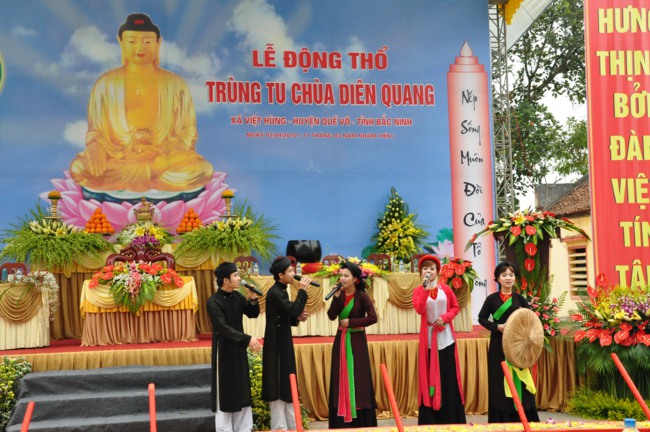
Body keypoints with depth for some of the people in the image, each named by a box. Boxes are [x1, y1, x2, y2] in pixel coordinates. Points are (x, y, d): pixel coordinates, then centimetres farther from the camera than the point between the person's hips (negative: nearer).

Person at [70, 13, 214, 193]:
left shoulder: (175, 84, 7)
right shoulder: (106, 83, 8)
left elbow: (188, 133, 6)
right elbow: (95, 131, 9)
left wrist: (161, 152, -14)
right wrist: (97, 151, -16)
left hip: (164, 158, 0)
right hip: (117, 157, 0)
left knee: (201, 170, -30)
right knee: (79, 168, -30)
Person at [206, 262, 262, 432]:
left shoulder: (237, 296, 2)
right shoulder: (214, 302, -19)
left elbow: (253, 314, 10)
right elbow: (224, 328, -25)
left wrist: (252, 299, -10)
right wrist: (247, 339, -31)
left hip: (239, 349, 7)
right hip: (224, 350, -7)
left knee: (242, 390, 13)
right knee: (225, 392, -1)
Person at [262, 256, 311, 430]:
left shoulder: (280, 291, 12)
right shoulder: (275, 292, -17)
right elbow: (294, 309, -26)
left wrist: (297, 319, 2)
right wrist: (302, 290, -16)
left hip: (283, 343, 10)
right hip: (277, 344, -10)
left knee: (287, 385, 14)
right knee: (279, 385, -4)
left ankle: (291, 425, 22)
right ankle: (279, 427, 4)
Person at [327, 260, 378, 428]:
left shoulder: (362, 296, -10)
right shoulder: (340, 294, 3)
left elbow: (373, 317, -15)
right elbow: (331, 316, -5)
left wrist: (351, 322, -14)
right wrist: (336, 297, -16)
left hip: (357, 341, -5)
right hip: (341, 340, 5)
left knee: (358, 378, -3)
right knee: (341, 378, 4)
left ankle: (362, 423, 4)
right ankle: (342, 422, 9)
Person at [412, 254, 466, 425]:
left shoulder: (446, 289, 4)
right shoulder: (418, 291, -1)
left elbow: (455, 308, 8)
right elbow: (419, 310, -17)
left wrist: (445, 317, -10)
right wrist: (426, 289, -23)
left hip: (446, 338, 1)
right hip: (428, 337, -1)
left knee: (448, 377, 3)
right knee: (430, 377, 0)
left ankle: (450, 418, 11)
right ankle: (430, 420, 3)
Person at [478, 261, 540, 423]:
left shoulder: (520, 299, 7)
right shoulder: (492, 298, 1)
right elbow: (482, 318, 6)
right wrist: (497, 327, -10)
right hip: (498, 345, -1)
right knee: (499, 382, -1)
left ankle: (522, 420, 8)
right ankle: (501, 420, 4)